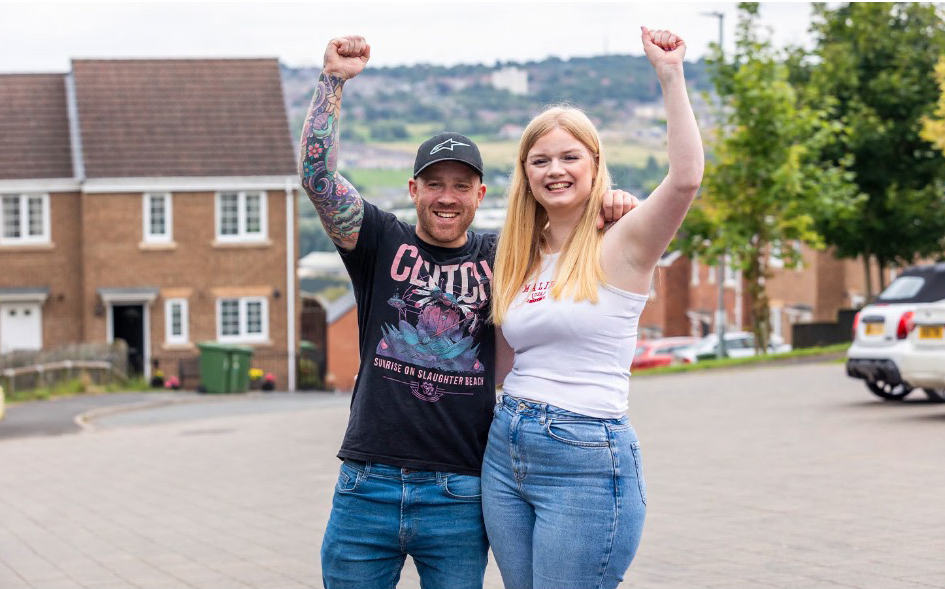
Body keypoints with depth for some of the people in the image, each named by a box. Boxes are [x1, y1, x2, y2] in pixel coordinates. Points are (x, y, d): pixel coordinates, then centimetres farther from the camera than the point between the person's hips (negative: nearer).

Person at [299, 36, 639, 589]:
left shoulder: (501, 256, 7)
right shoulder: (382, 241, 5)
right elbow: (317, 173, -6)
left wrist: (611, 205, -12)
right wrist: (334, 79, -14)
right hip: (367, 487, 0)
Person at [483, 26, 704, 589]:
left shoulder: (619, 247, -6)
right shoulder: (520, 259, 13)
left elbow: (685, 179, -25)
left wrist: (671, 75, -24)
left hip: (587, 461, -7)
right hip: (507, 453, 7)